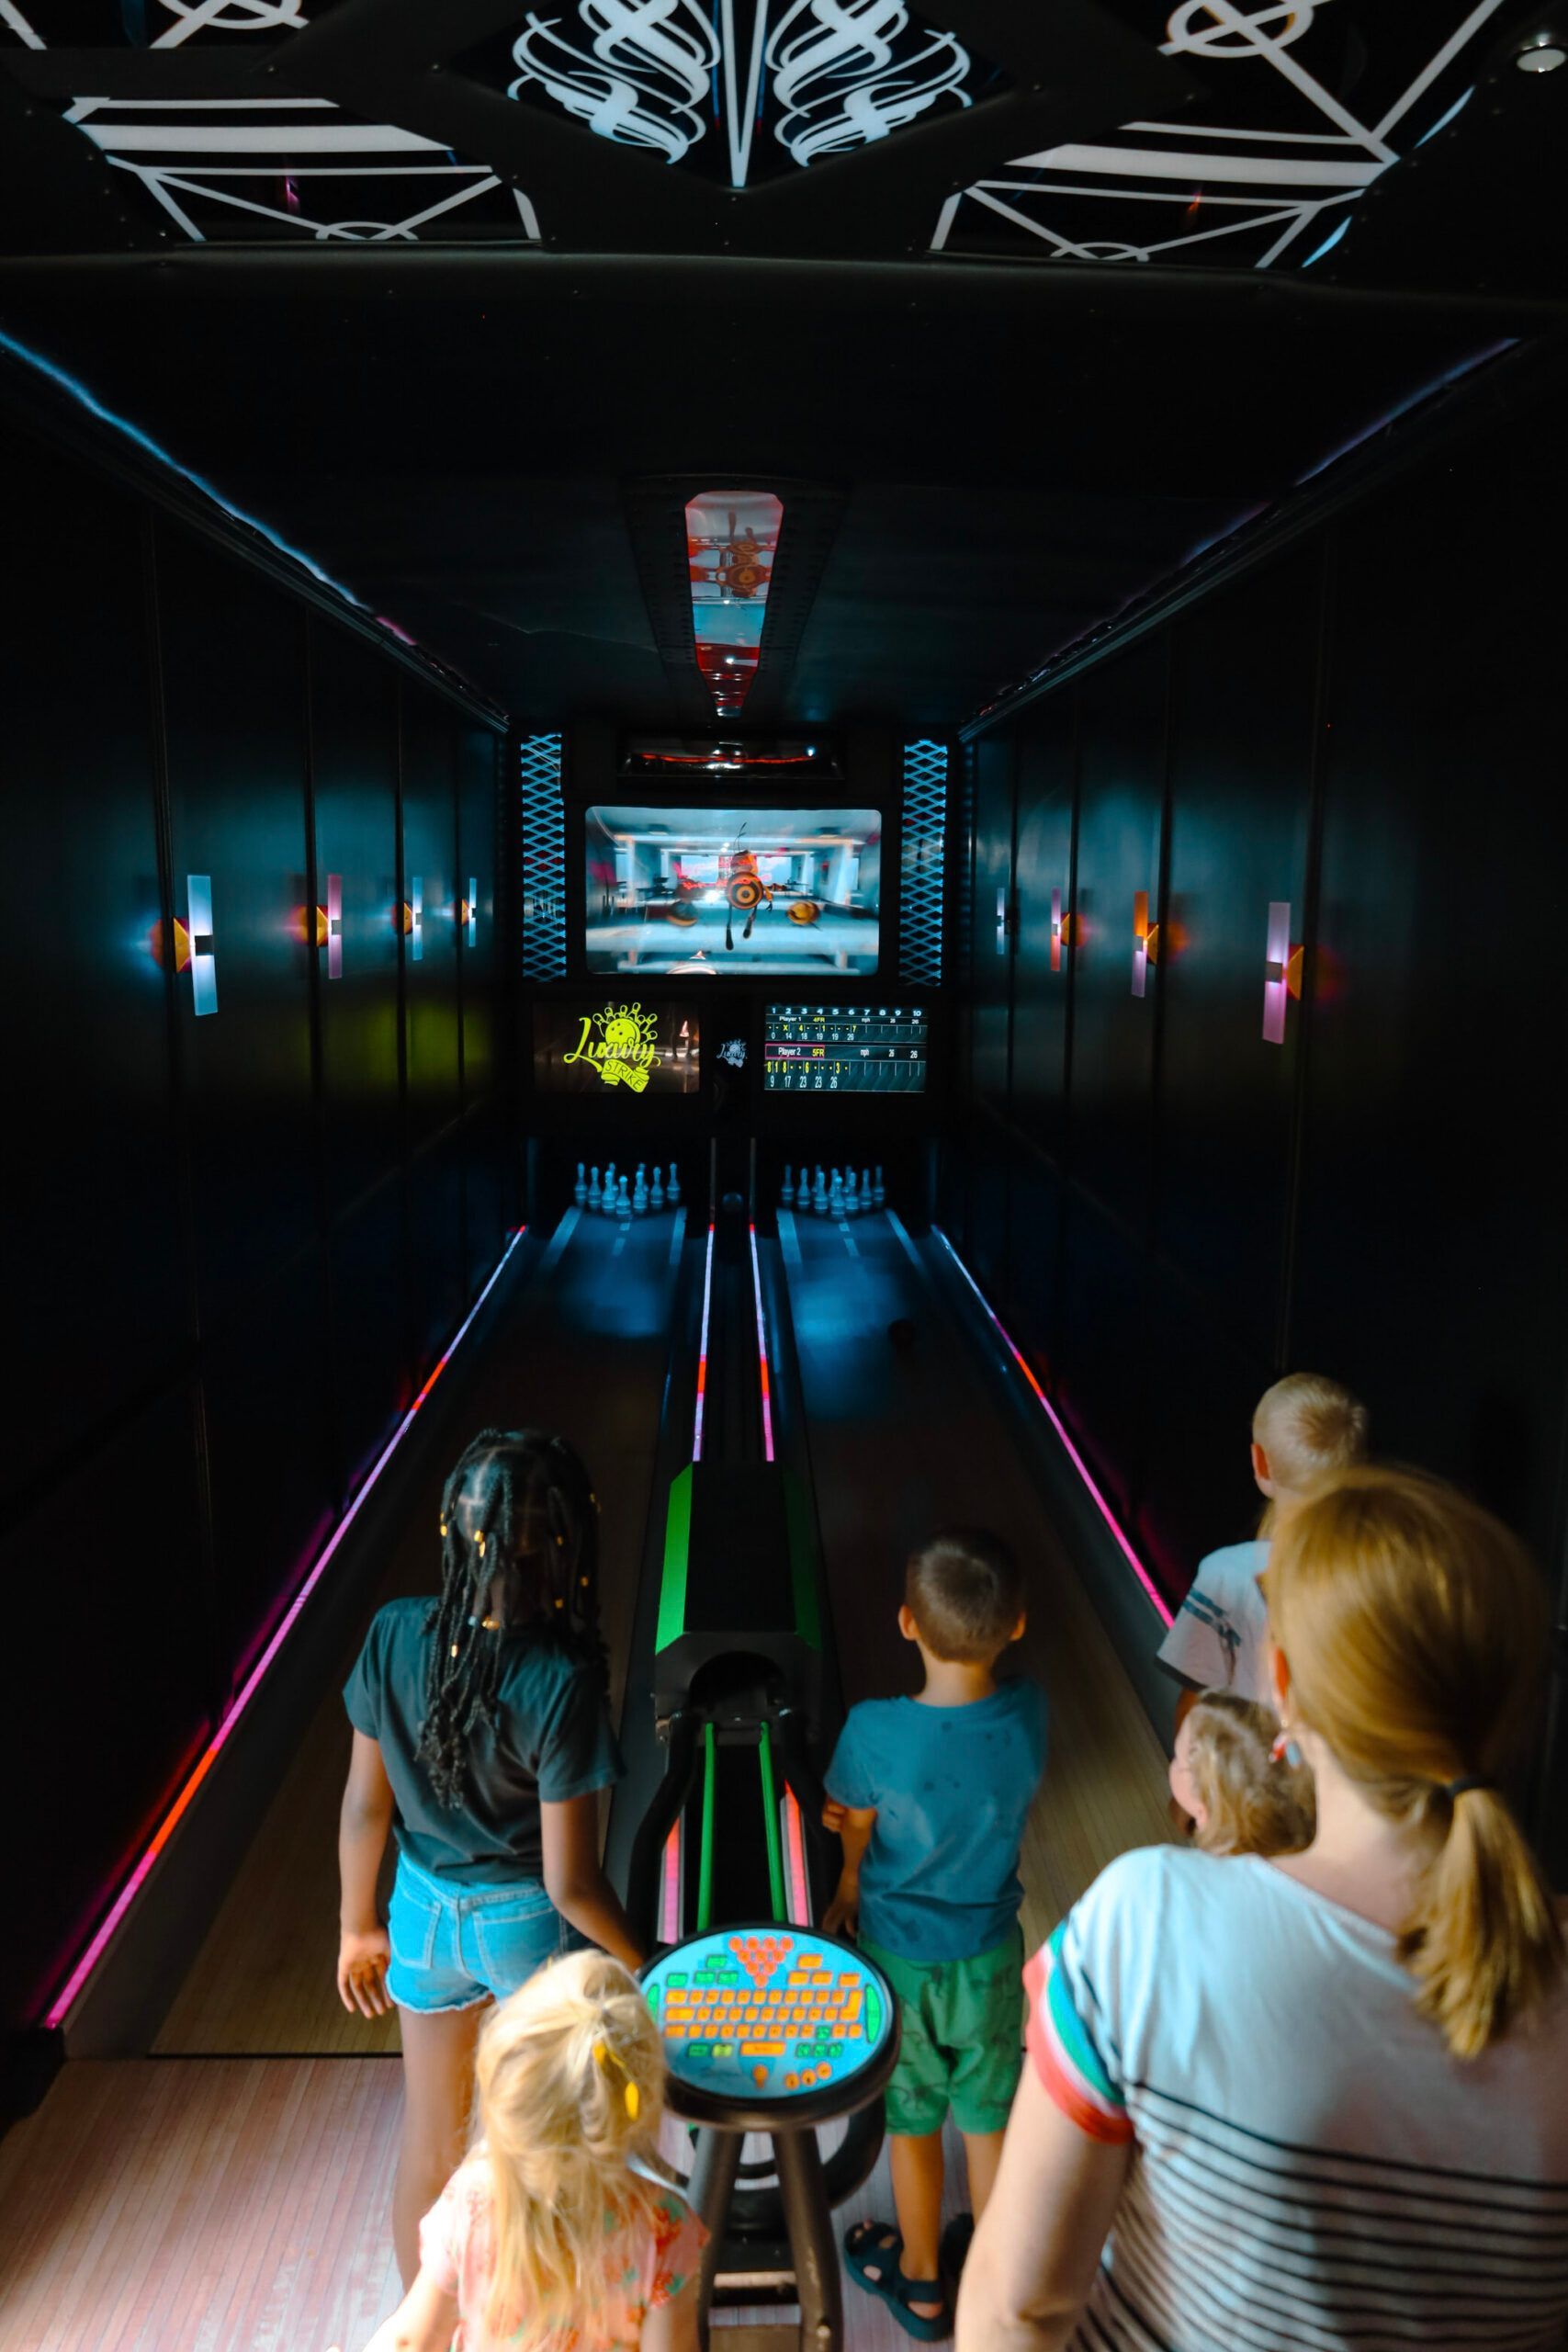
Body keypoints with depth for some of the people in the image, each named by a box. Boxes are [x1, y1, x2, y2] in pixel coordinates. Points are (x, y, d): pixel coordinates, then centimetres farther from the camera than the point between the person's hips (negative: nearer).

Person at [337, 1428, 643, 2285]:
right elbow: (569, 1882, -23)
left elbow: (364, 1805, -6)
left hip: (425, 1911, 3)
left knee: (427, 2137, 26)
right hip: (531, 1924, -3)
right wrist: (646, 1966, -6)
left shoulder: (394, 1636, -20)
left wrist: (359, 1925, 10)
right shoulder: (560, 1683, -31)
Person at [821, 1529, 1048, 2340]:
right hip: (991, 1953, 2)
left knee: (912, 2121, 22)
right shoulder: (1029, 1713, -22)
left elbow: (854, 1831, -12)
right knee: (989, 2118, 24)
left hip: (900, 1954, -2)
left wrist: (854, 1885, 12)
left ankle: (919, 2280, 44)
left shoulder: (875, 1731, -31)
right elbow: (1011, 1805, -4)